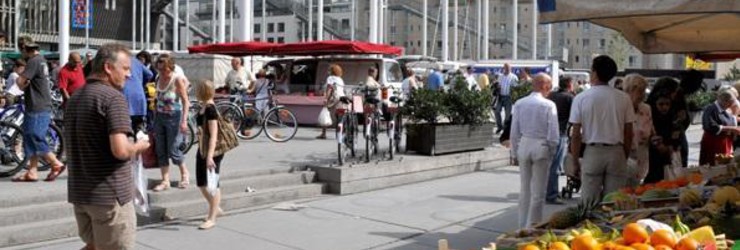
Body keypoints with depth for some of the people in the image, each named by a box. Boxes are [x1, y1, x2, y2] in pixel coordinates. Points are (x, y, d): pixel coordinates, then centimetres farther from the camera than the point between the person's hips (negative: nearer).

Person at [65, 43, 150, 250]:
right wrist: (138, 147, -5)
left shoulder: (75, 98, 14)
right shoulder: (113, 97, -16)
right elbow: (120, 150, -26)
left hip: (79, 191, 8)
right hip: (109, 194, -8)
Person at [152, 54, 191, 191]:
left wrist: (184, 121, -21)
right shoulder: (159, 79, 6)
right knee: (161, 150, 4)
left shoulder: (178, 79, -12)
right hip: (160, 117, 6)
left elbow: (185, 101, -14)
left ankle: (184, 173, 23)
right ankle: (165, 181, 11)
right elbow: (158, 99, 14)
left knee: (173, 150, -2)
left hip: (174, 117, -6)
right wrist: (155, 117, 13)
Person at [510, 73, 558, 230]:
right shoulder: (549, 105, -12)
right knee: (538, 192, 6)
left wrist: (515, 152, 12)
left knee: (524, 189, 15)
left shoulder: (519, 104, -1)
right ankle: (533, 227, 11)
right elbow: (553, 134, -10)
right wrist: (552, 152, 5)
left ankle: (523, 226, 23)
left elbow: (514, 132, 2)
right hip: (541, 147, -4)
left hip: (523, 146, 4)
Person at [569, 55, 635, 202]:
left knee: (590, 201, 4)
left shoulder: (581, 98, -6)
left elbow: (575, 134, -5)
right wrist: (625, 156, 14)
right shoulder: (624, 98, 0)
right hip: (616, 152, 2)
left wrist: (575, 160, 4)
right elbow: (628, 133, 3)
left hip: (592, 152, -1)